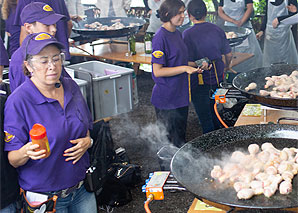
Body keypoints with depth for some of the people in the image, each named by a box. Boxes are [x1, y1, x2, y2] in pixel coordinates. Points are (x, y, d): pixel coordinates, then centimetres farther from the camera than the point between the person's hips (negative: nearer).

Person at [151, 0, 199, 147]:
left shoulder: (177, 34, 9)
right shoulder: (161, 37, -18)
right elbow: (157, 71, -21)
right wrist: (184, 68, -23)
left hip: (180, 95, 8)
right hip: (166, 99, -8)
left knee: (180, 138, 20)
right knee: (167, 141, 6)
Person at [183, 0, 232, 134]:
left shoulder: (188, 34, -15)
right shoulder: (217, 30, -1)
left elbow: (189, 62, -20)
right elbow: (228, 54, 6)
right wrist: (227, 66, 25)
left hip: (199, 82, -5)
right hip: (217, 77, 6)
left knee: (205, 118, 6)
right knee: (214, 112, 24)